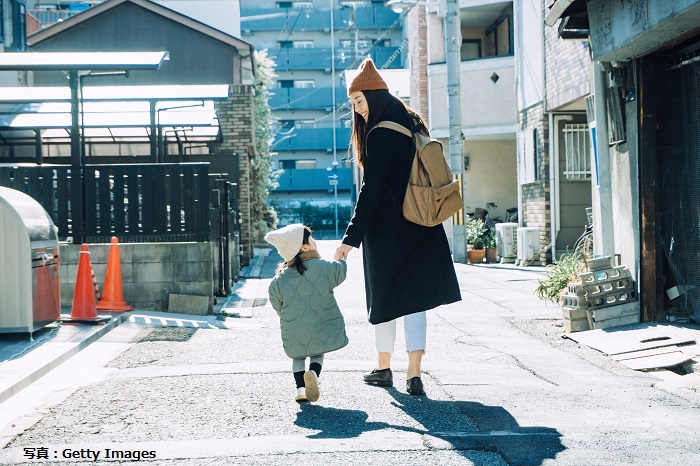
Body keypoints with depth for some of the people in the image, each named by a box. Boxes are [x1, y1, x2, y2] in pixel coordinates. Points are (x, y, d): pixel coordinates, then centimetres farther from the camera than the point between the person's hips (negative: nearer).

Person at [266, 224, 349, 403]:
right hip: (325, 333, -1)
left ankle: (300, 387, 5)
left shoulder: (278, 282, -10)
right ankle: (314, 372, -8)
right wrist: (341, 258, 32)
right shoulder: (325, 268, -12)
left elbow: (279, 309, 3)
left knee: (298, 356, 26)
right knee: (318, 353, 24)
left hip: (294, 338, 1)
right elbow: (340, 274, 10)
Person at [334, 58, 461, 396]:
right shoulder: (412, 125, 10)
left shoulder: (381, 134, -15)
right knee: (414, 296, 4)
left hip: (387, 230, -7)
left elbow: (371, 191, -19)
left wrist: (351, 238, -18)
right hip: (419, 230, 7)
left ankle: (383, 369, 23)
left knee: (385, 296, 8)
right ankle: (413, 375, -1)